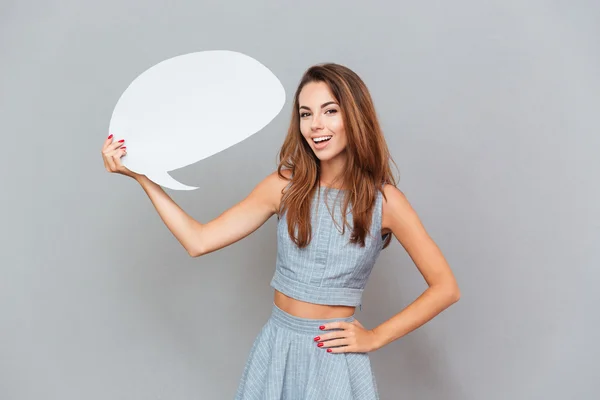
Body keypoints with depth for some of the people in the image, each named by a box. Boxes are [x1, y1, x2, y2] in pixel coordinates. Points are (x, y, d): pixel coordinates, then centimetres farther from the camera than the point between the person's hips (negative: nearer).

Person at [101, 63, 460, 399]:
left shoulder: (384, 200, -10)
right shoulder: (285, 185, -5)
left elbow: (446, 288, -6)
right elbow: (199, 241, -8)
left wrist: (375, 338, -8)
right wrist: (141, 174, -10)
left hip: (336, 356, -2)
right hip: (276, 349, 3)